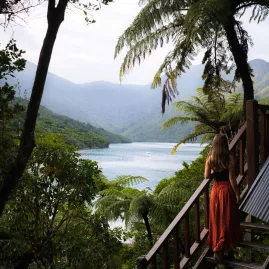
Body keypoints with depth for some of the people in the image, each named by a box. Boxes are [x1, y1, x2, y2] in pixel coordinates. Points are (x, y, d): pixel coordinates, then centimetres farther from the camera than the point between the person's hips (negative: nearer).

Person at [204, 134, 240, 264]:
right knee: (227, 219, 7)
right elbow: (232, 178, -13)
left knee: (217, 218, 16)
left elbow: (206, 176, -2)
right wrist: (237, 194, -3)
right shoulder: (229, 158, -15)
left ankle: (216, 245, 25)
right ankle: (220, 248, 3)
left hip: (216, 189, 4)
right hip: (227, 189, -3)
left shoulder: (210, 158, -5)